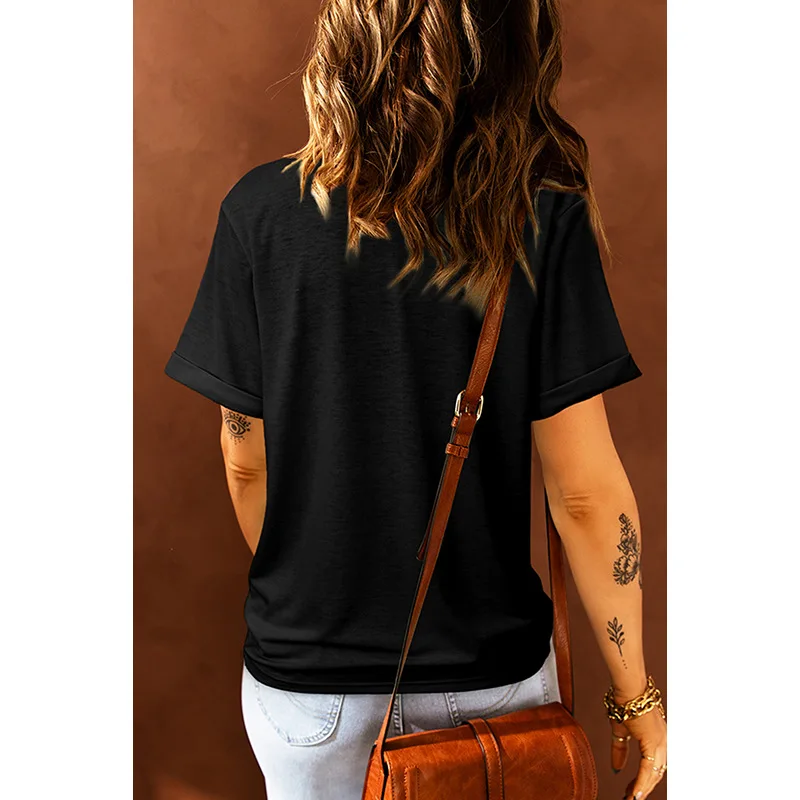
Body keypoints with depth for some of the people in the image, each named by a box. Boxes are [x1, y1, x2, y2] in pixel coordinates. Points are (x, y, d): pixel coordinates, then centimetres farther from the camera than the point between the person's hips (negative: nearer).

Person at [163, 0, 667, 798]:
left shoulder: (263, 210, -14)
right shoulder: (545, 220, -16)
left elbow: (247, 462, -6)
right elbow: (586, 492, -15)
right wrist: (633, 693, 0)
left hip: (306, 671, 1)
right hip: (492, 667, 0)